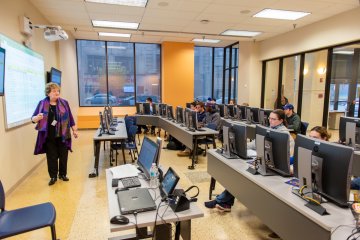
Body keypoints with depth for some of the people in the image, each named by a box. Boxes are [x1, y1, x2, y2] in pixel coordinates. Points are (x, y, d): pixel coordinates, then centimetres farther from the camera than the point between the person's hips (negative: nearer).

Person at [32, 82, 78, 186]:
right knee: (51, 157, 6)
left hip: (62, 135, 1)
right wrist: (37, 117, -23)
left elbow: (70, 117, 6)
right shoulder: (42, 103, 0)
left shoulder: (64, 103, 2)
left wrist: (75, 130, 5)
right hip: (49, 136, 0)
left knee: (63, 156, 8)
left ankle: (63, 174, 25)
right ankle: (53, 176, 19)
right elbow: (33, 118, 1)